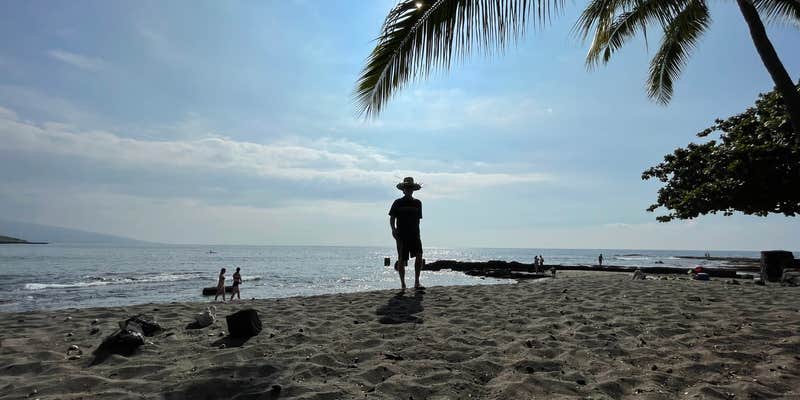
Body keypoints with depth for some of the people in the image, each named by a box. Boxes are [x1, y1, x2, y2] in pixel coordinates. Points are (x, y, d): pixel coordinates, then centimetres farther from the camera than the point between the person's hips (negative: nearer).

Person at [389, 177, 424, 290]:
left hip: (414, 234, 2)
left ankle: (417, 282, -8)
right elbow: (392, 218, 2)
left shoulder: (418, 203, 12)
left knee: (419, 255, -15)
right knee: (401, 260, 1)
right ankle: (403, 284, 13)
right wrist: (393, 229, -15)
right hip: (401, 235, -2)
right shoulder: (398, 203, 4)